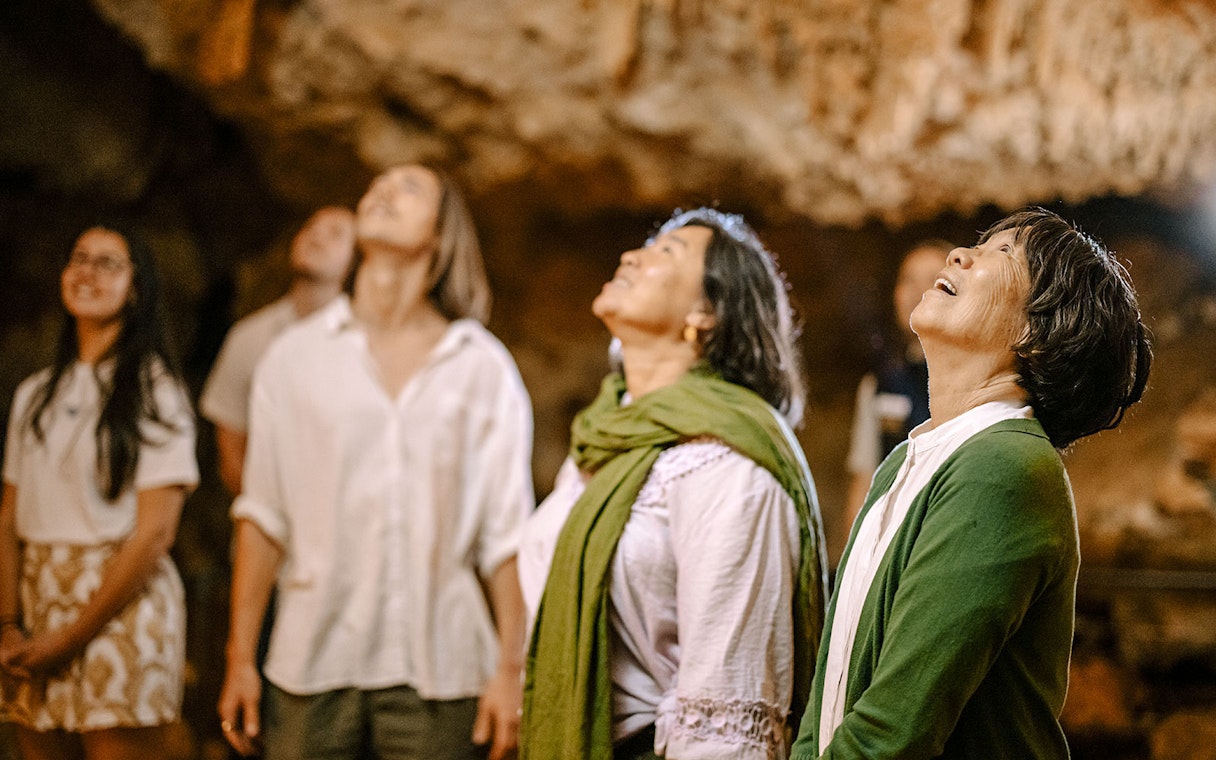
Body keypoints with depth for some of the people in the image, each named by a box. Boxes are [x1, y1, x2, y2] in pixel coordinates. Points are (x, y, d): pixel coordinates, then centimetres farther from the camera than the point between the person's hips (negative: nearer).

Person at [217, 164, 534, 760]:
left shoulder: (484, 368, 6)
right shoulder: (295, 356, 9)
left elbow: (506, 536, 3)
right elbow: (262, 516, 6)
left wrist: (510, 668, -3)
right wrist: (240, 658, 2)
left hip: (436, 672, -1)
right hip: (312, 664, 1)